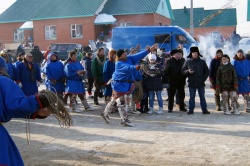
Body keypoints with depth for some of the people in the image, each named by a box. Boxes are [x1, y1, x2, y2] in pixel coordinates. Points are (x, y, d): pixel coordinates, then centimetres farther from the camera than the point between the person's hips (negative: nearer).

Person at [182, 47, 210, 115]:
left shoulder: (202, 62, 6)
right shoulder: (188, 62, 5)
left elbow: (207, 71, 9)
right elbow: (183, 71, 5)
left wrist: (203, 79, -2)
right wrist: (188, 71, -15)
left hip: (201, 83, 1)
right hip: (191, 83, 0)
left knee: (202, 97, 6)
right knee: (192, 97, 4)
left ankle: (204, 110, 12)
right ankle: (191, 110, 10)